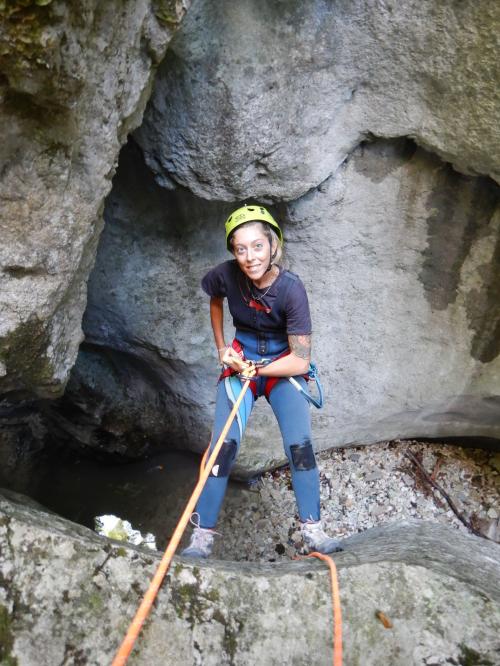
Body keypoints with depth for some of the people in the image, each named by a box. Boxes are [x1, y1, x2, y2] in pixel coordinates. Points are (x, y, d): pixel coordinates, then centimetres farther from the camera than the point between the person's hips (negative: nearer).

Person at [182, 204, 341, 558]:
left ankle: (313, 531, 0)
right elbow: (214, 300, 12)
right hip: (240, 363, 1)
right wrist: (221, 348, 8)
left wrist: (251, 368, -15)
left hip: (284, 367, -1)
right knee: (224, 445, -13)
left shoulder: (291, 288, -23)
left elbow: (300, 360, -19)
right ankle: (202, 537, -4)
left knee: (300, 446, -16)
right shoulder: (227, 275, -16)